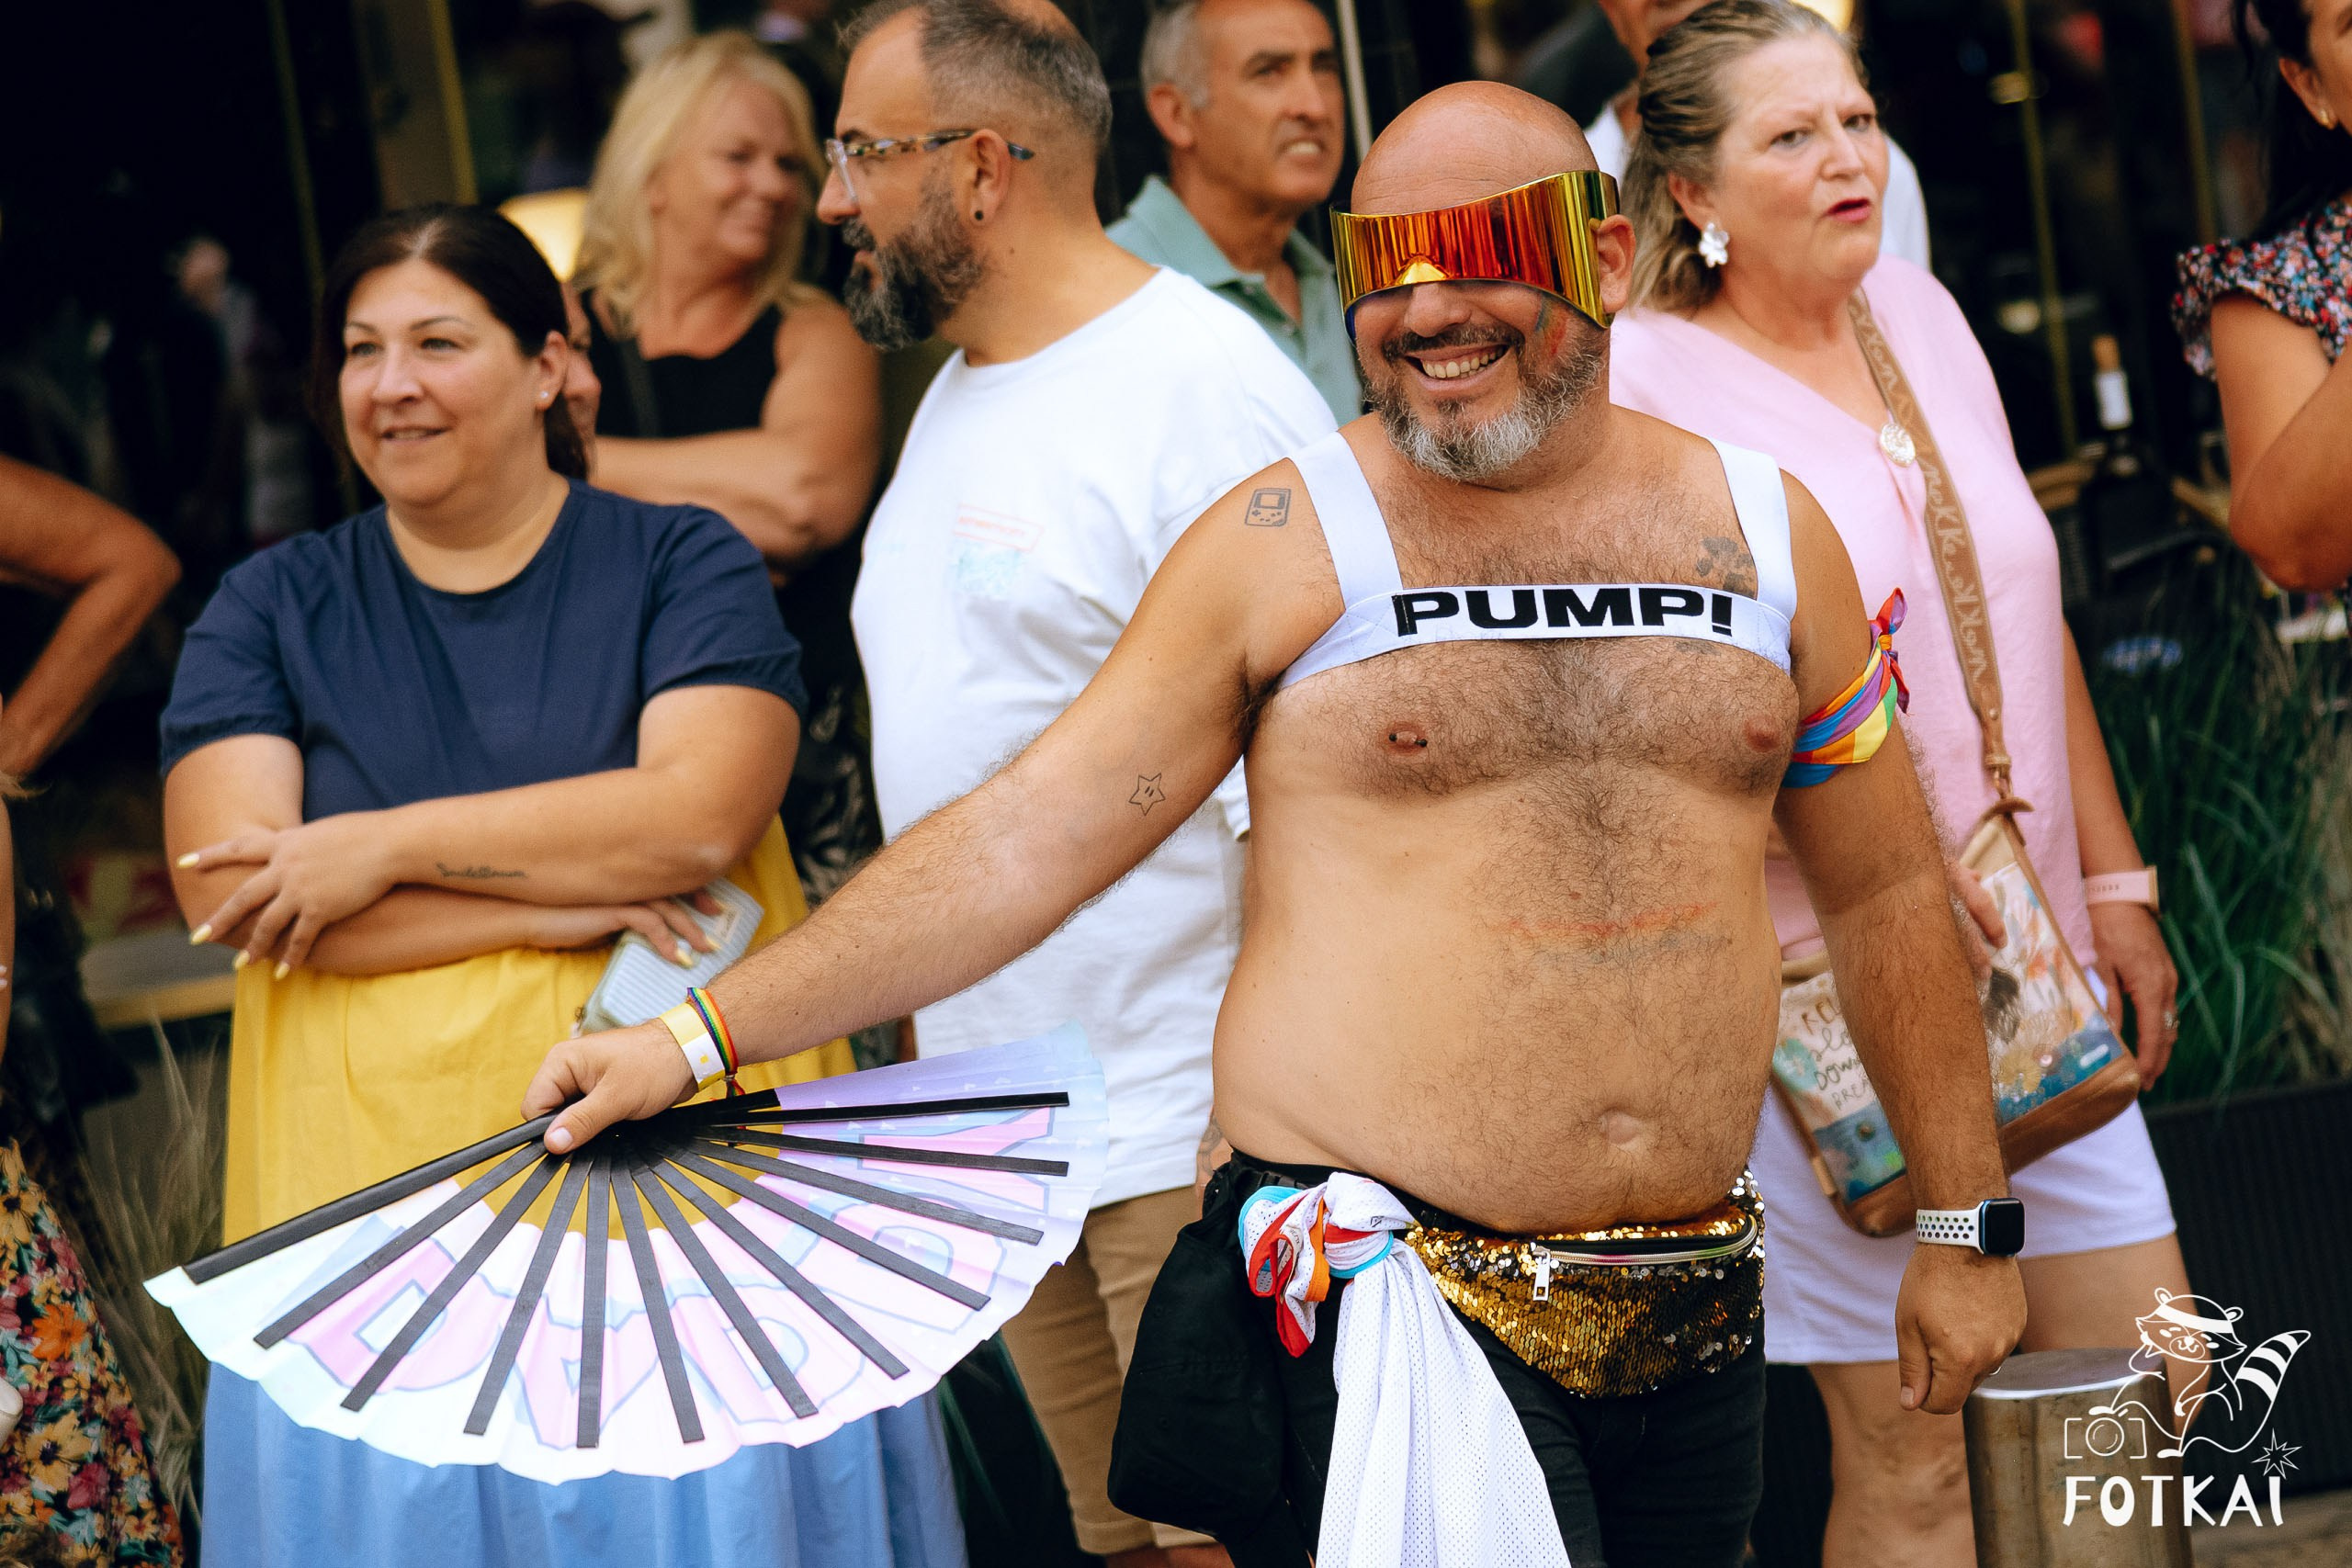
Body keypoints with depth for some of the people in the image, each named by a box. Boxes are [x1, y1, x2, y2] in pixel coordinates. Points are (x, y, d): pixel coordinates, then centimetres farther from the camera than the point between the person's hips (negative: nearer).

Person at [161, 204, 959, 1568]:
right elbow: (230, 890, -4)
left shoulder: (683, 564, 6)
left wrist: (384, 847, -11)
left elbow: (699, 815, -11)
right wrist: (563, 905, -11)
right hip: (377, 1198, 1)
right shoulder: (270, 613, 11)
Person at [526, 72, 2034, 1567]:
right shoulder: (1288, 543, -2)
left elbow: (1886, 894, 16)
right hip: (1384, 1331, -4)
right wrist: (702, 1034, -10)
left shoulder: (1767, 532, 8)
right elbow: (1029, 835, -4)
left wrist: (1968, 1221, 16)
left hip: (1691, 1336, 4)